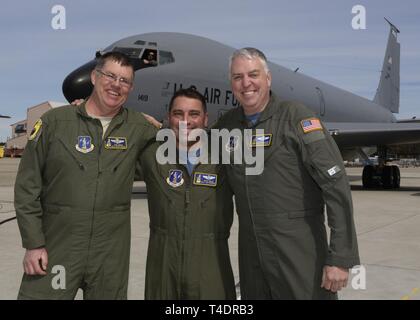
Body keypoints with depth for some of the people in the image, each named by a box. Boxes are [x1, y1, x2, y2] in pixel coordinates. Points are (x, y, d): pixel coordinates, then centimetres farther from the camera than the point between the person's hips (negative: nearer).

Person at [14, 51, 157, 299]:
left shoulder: (138, 127, 3)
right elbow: (27, 186, -1)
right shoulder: (54, 121, -2)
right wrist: (33, 244, -4)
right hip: (56, 249, -1)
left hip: (112, 255, 2)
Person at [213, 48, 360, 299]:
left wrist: (341, 257, -18)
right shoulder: (228, 124, 6)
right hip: (251, 253, 5)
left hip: (299, 251, -5)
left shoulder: (297, 118, -11)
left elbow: (336, 186, -15)